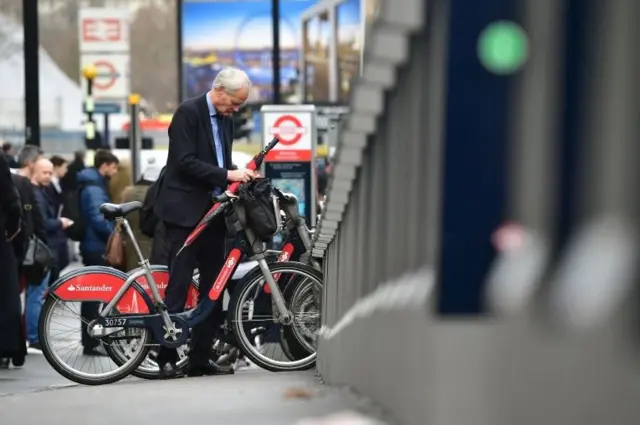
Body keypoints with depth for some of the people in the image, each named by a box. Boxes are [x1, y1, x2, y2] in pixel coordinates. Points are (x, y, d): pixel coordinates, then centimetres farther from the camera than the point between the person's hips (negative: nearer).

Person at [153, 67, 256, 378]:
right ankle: (167, 356, -5)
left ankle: (200, 358, 12)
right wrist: (226, 175, -20)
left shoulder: (226, 120, 15)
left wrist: (240, 176, 2)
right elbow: (185, 162, -18)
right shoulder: (188, 112, -10)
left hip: (212, 211, 8)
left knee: (213, 287, 7)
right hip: (185, 211, -8)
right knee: (179, 283, -9)